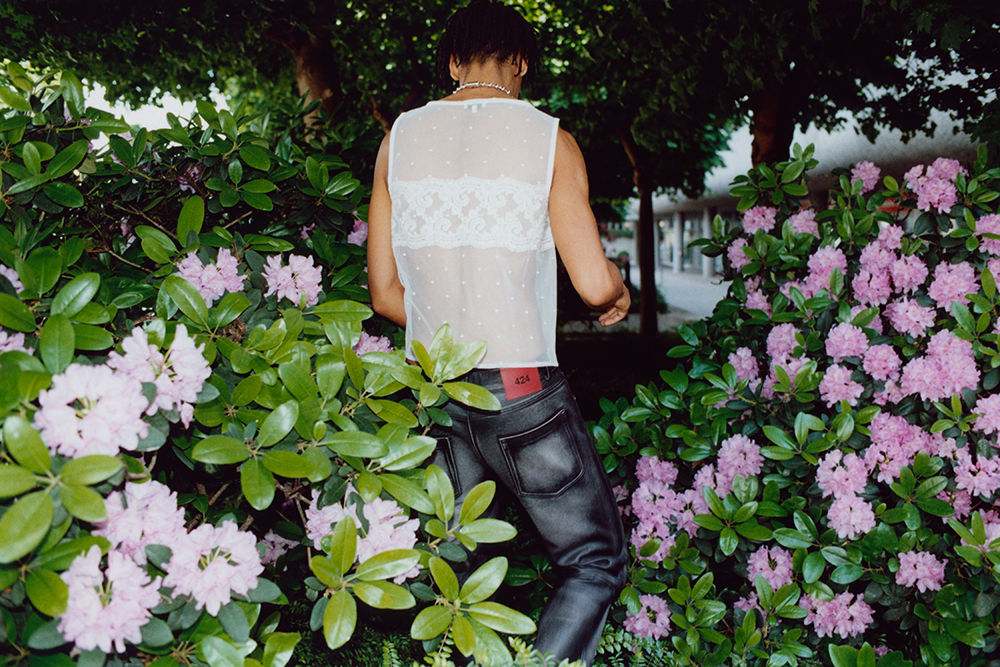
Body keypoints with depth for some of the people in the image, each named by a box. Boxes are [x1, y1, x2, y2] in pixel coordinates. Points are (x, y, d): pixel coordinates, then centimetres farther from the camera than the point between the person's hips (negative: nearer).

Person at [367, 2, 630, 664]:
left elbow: (385, 293, 6)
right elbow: (596, 286, -11)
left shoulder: (401, 139, 6)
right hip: (524, 394, -4)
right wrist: (619, 287, 12)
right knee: (597, 563, 11)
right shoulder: (549, 140, -5)